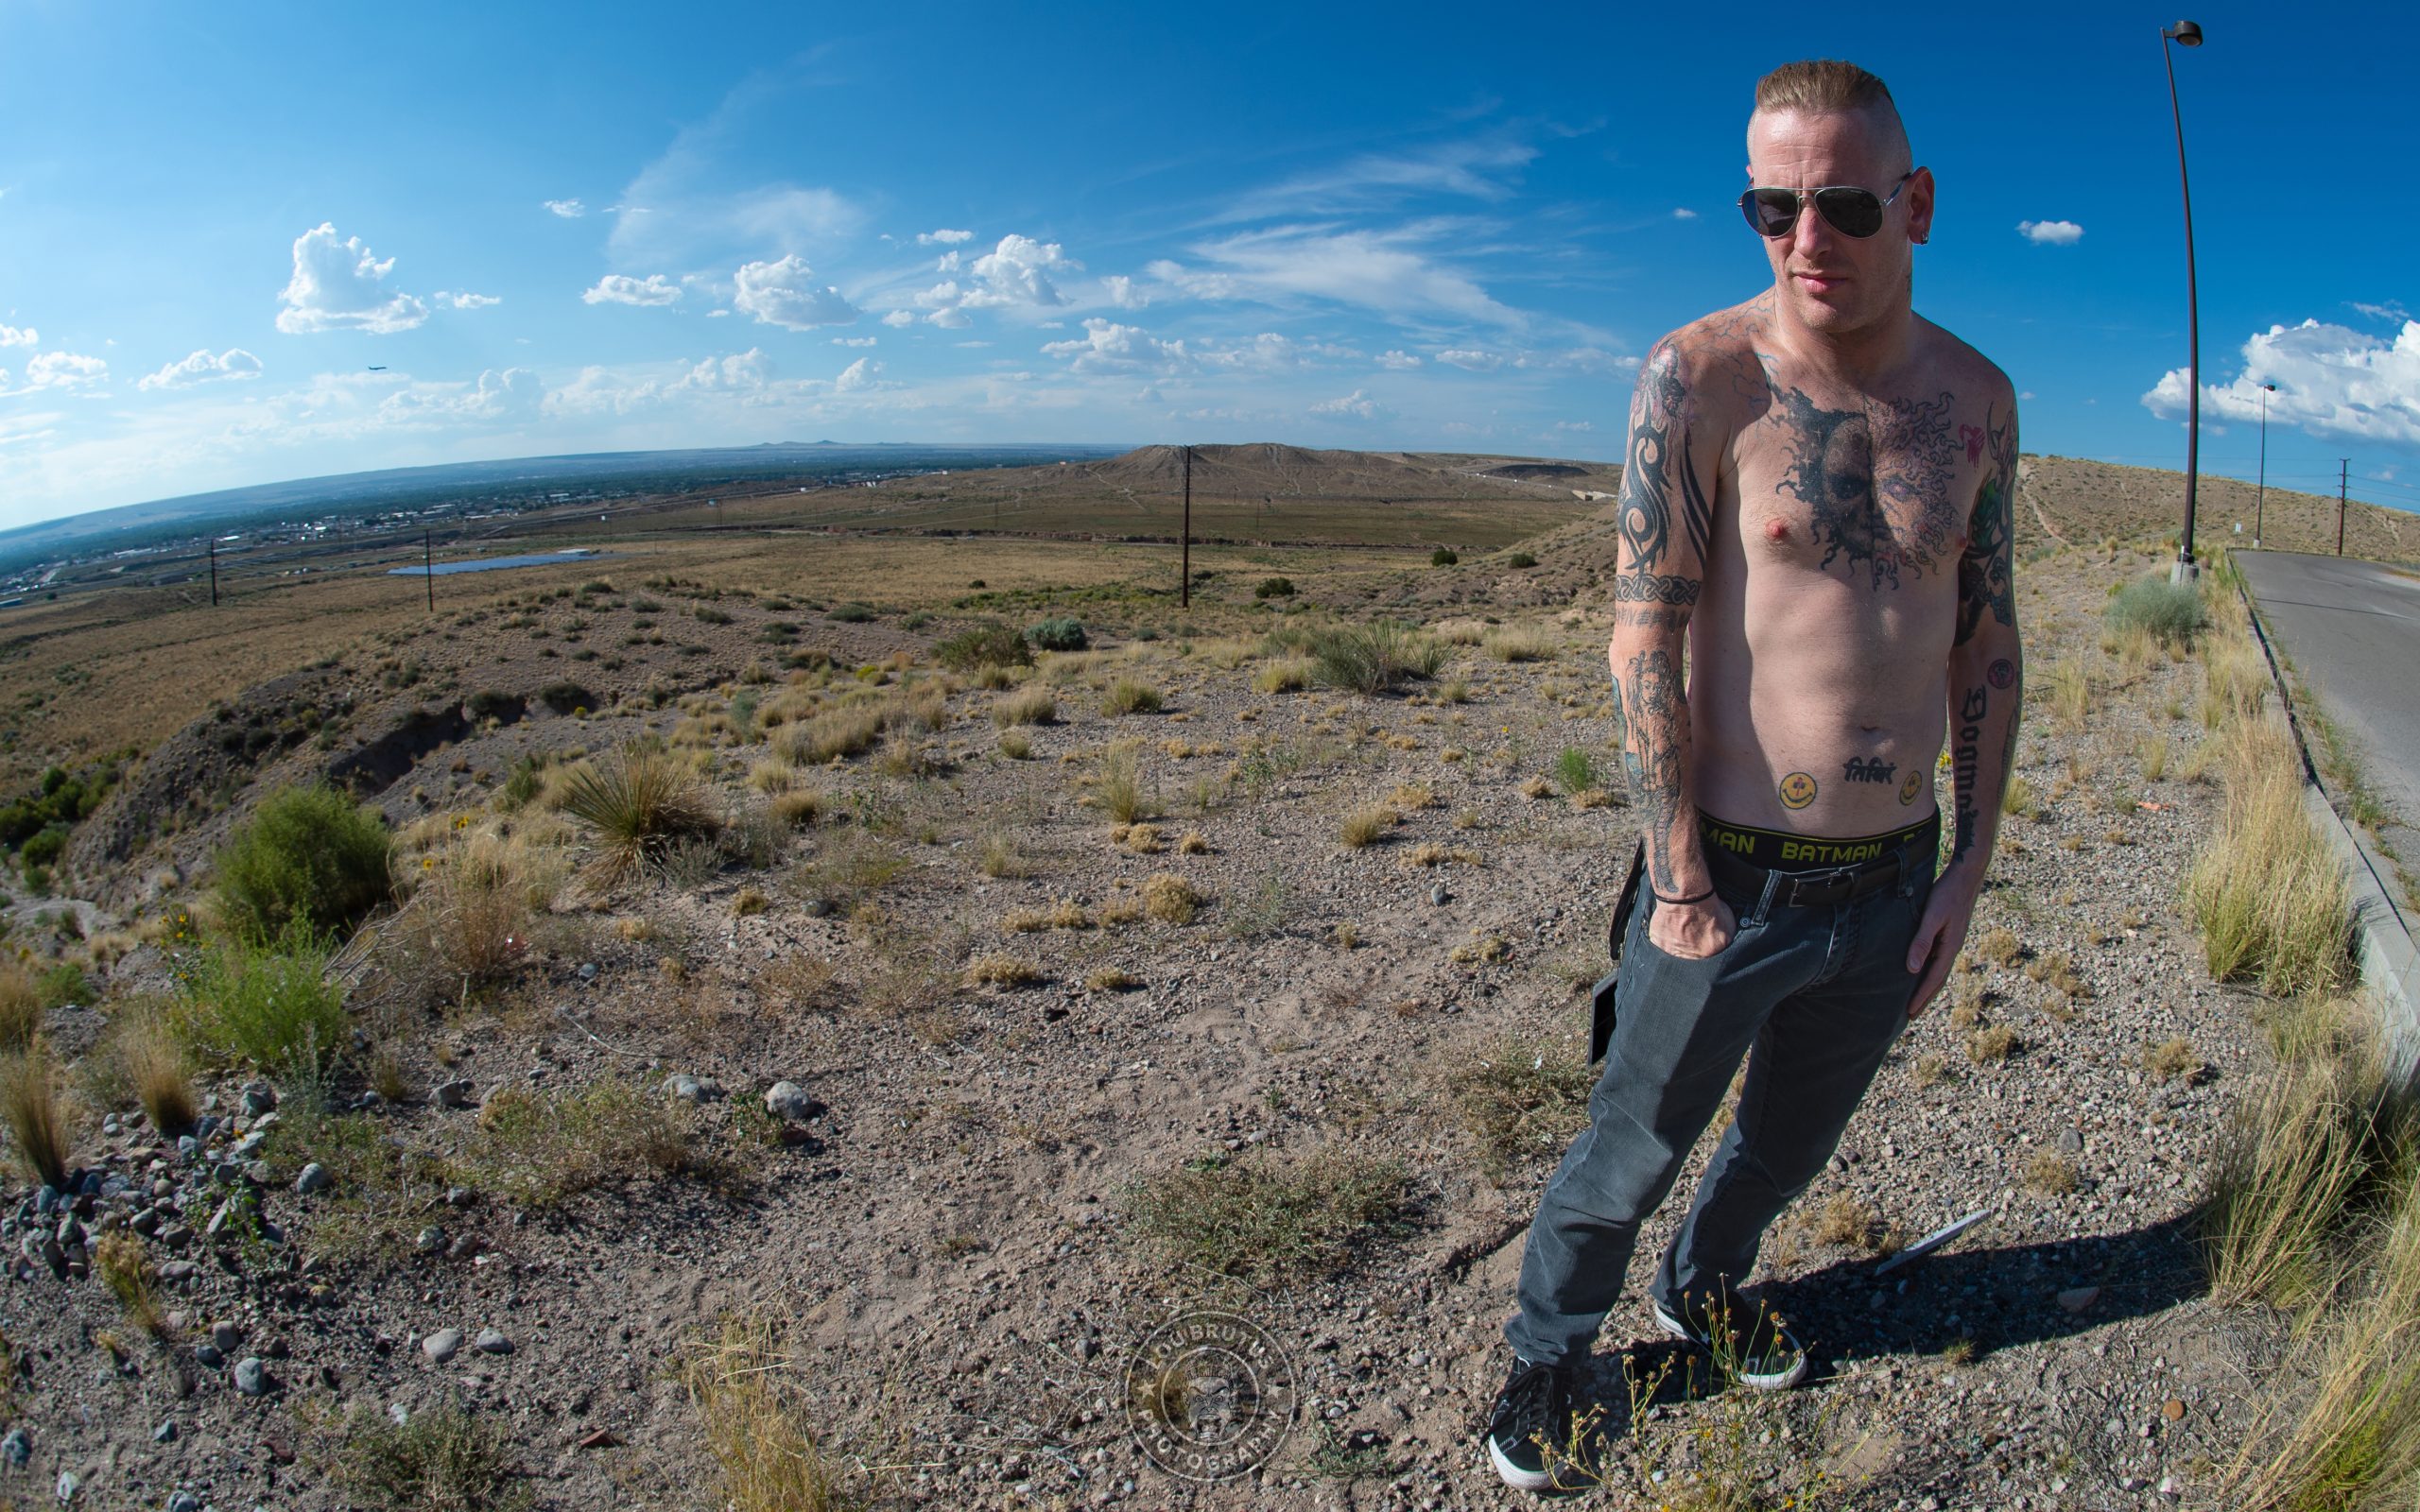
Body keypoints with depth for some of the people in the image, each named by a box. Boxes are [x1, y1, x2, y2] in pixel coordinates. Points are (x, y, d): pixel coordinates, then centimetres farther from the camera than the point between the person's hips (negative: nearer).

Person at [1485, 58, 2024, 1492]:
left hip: (1893, 882, 5)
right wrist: (1682, 882, -16)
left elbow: (1988, 641, 7)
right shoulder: (1700, 376, -15)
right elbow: (1646, 637, -16)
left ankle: (1705, 1286, 54)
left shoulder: (1976, 398, 0)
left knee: (1796, 1138, 25)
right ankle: (1546, 1352, 38)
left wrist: (1969, 865, 5)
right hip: (1734, 882, -5)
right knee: (1635, 1149, 12)